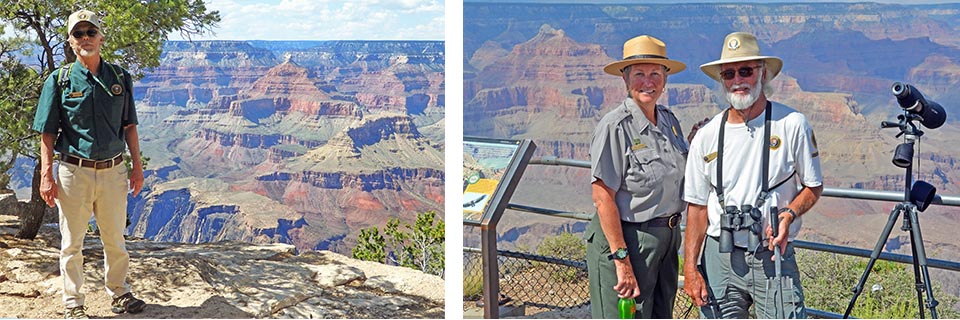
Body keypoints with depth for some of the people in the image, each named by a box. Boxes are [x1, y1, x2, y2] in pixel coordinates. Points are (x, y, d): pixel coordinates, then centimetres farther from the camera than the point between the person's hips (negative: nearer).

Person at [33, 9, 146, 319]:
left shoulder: (120, 78, 6)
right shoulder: (59, 80, -1)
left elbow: (129, 126, 10)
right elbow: (47, 132, -1)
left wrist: (137, 165, 6)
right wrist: (46, 174, -9)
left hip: (113, 171, 2)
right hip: (73, 172, -2)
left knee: (115, 239, 14)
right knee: (72, 243, 7)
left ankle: (119, 293, 30)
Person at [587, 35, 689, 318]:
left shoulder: (669, 120, 8)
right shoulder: (615, 126, -16)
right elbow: (603, 198, -19)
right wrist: (621, 260, -21)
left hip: (667, 239, 8)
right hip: (626, 239, -8)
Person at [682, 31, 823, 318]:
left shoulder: (792, 125, -2)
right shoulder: (707, 136, 4)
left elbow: (814, 186, 6)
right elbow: (698, 206, 6)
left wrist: (789, 214, -15)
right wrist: (690, 268, 0)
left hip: (774, 255, -2)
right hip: (719, 258, 2)